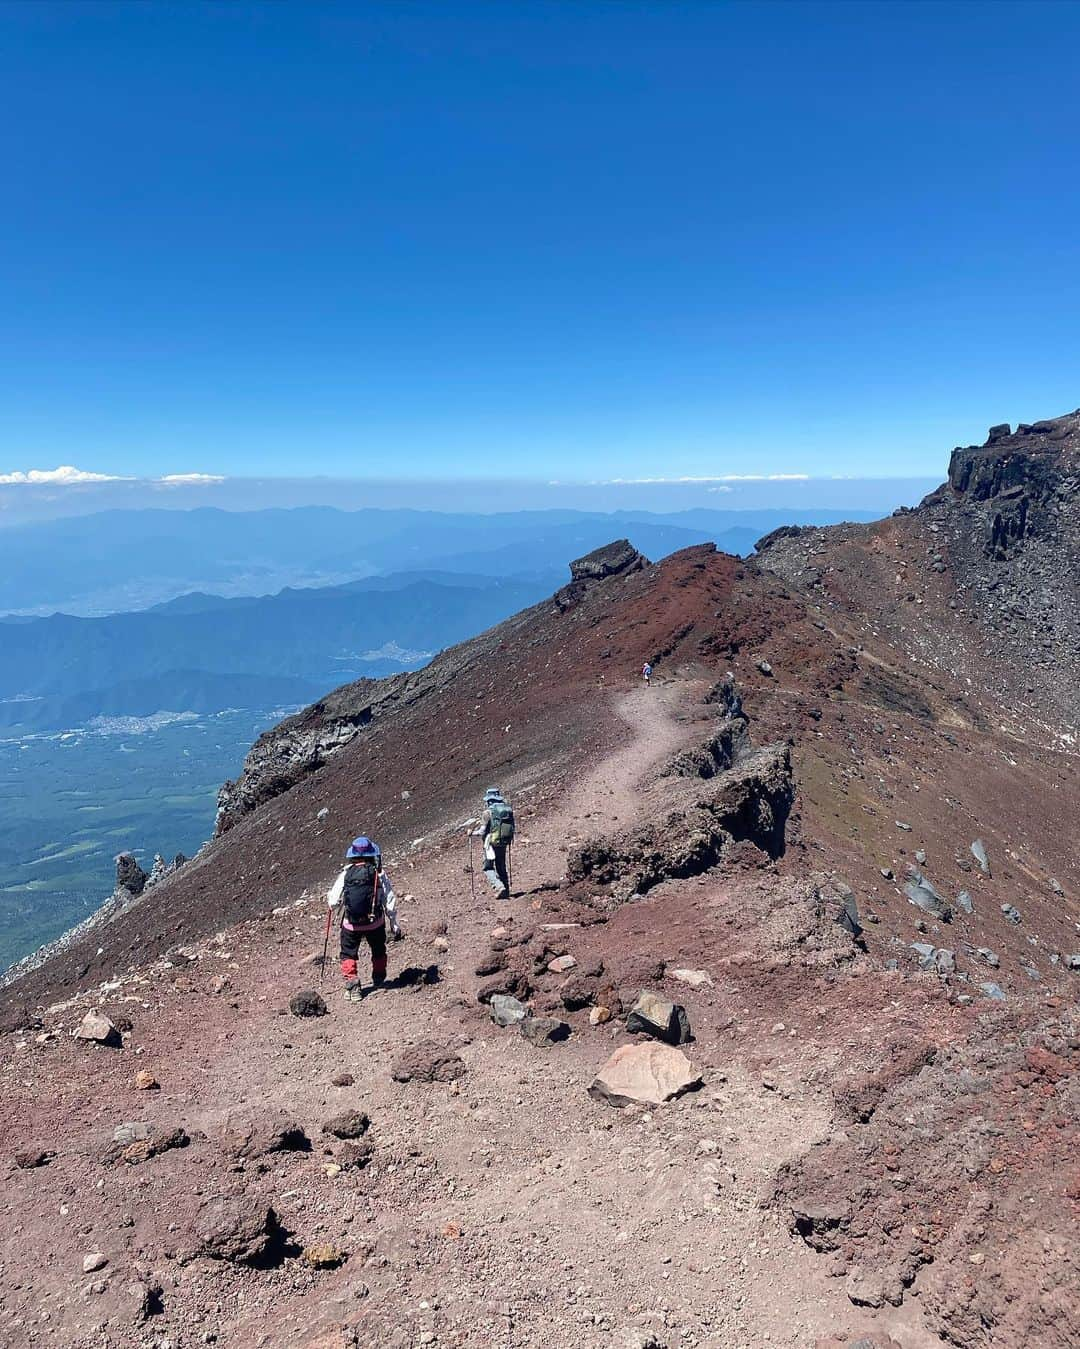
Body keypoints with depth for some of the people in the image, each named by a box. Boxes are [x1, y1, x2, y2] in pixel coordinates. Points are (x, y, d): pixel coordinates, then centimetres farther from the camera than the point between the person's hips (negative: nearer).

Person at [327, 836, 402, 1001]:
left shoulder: (345, 874, -8)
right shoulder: (379, 874, -9)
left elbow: (333, 903, -6)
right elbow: (390, 902, -8)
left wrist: (329, 894, 17)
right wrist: (395, 925, 2)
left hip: (351, 924, -1)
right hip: (376, 923, 1)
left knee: (348, 954, 18)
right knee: (378, 952, 26)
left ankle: (352, 985, 5)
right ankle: (378, 982, 39)